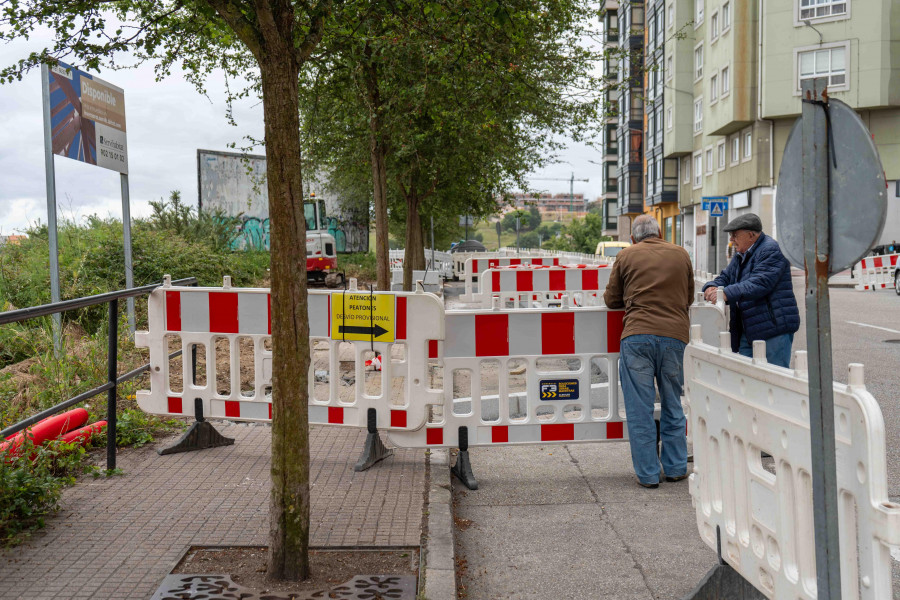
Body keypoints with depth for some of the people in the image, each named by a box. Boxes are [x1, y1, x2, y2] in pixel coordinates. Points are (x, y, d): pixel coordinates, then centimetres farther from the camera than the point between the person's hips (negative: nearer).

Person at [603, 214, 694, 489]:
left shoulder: (626, 256, 7)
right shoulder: (681, 254, 15)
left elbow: (611, 299, 14)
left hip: (637, 335, -3)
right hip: (674, 335, 3)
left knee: (639, 409, 3)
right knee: (672, 405, 16)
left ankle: (648, 474, 7)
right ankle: (676, 468, 22)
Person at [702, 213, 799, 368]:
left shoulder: (771, 251, -12)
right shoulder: (741, 255, 18)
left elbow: (760, 283, -24)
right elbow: (726, 276, 22)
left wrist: (727, 294, -31)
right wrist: (711, 287, -2)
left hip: (774, 327, -9)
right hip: (748, 331, 9)